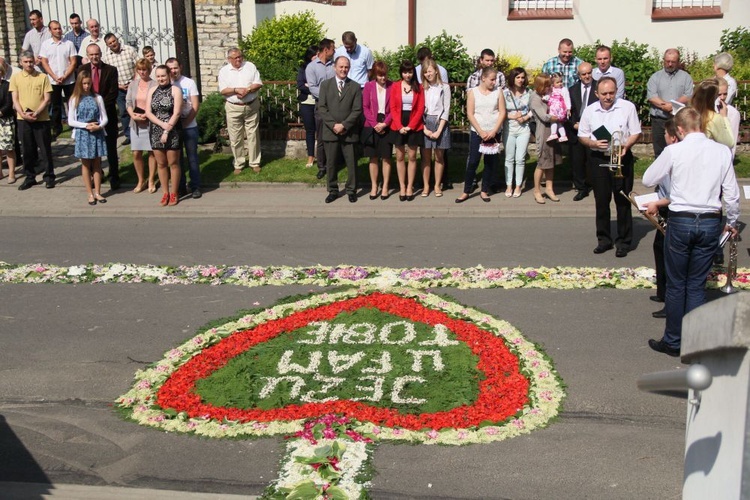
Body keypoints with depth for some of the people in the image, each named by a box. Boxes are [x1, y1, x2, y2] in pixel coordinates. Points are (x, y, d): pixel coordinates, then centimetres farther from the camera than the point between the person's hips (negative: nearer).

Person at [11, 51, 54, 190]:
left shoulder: (43, 77, 0)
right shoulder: (15, 77, 5)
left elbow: (47, 99, -3)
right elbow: (15, 100, 3)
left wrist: (36, 113, -14)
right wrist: (23, 114, -12)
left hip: (41, 119, -2)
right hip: (23, 120, 2)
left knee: (45, 149, 4)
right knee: (27, 150, 8)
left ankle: (49, 176, 14)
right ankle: (29, 177, 18)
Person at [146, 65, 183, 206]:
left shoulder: (175, 90, -4)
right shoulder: (152, 91, 9)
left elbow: (176, 113, -11)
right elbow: (148, 112, 2)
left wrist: (167, 130, -14)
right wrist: (162, 124, -13)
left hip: (172, 131, -4)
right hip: (156, 131, 4)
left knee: (173, 163, 2)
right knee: (161, 163, 8)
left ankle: (174, 194, 11)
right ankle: (165, 193, 16)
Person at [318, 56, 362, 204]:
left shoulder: (355, 86, 3)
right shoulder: (325, 84, 6)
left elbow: (357, 110, -4)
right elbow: (322, 108, 0)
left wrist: (344, 125, -14)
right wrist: (333, 125, -11)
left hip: (349, 132, -1)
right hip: (330, 131, 1)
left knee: (351, 163, 4)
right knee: (331, 163, 6)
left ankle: (352, 190, 16)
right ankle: (333, 191, 16)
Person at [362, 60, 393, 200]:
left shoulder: (392, 86, -1)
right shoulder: (368, 86, 2)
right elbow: (365, 107, 0)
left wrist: (385, 123, -12)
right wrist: (375, 124, -8)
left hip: (386, 126, -1)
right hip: (372, 126, 1)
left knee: (386, 157, 2)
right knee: (373, 157, 4)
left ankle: (385, 187, 9)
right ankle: (374, 186, 12)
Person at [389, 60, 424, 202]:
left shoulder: (418, 88, 2)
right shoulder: (395, 86, 3)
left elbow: (420, 109, -3)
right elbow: (393, 108, -1)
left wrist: (410, 126, -13)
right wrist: (400, 126, -12)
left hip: (414, 126, -1)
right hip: (398, 126, 1)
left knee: (412, 156, 3)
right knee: (400, 157, 5)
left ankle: (410, 187, 9)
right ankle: (402, 187, 11)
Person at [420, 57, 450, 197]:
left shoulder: (444, 87, 0)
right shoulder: (421, 88, 4)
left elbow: (446, 110, -3)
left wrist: (439, 130, -11)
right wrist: (425, 129, -10)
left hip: (440, 123, -1)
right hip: (424, 124, 1)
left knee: (439, 157, 5)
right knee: (426, 157, 3)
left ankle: (437, 185, 15)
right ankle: (426, 186, 11)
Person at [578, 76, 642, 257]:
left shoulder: (627, 107, -5)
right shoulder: (589, 111, 1)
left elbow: (636, 133, -2)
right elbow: (582, 136, 8)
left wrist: (625, 146, -20)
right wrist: (594, 143, -12)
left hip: (622, 158, -2)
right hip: (598, 159, 2)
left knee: (623, 201, 2)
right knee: (601, 201, 9)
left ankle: (624, 242, 12)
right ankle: (604, 239, 21)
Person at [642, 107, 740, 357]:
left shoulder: (674, 151, -10)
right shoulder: (722, 152, -1)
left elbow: (648, 179, 1)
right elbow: (732, 194, 2)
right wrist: (732, 222, 17)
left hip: (680, 222, -3)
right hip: (710, 223, 3)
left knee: (676, 285, 10)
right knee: (697, 285, 12)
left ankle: (673, 342, 19)